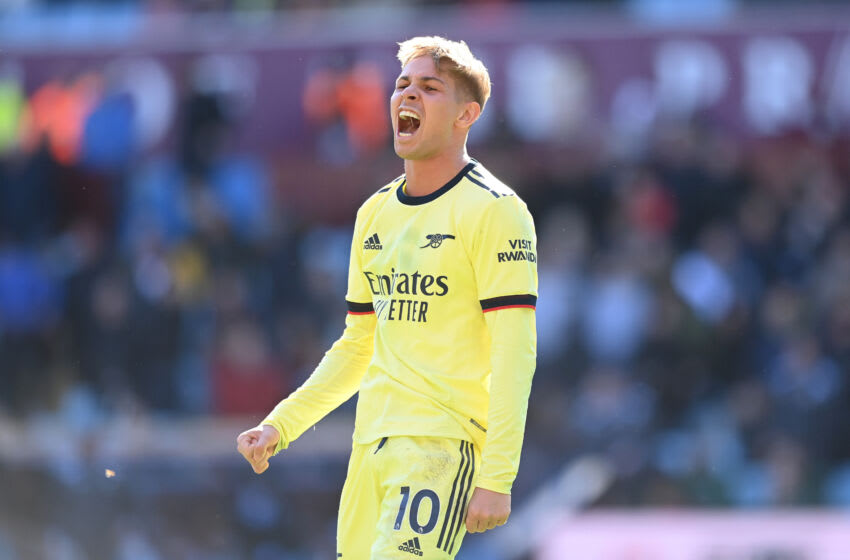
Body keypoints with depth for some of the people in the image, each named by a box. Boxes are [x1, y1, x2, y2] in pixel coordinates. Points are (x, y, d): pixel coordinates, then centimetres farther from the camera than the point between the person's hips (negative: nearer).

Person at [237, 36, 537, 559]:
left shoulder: (493, 210, -6)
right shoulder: (375, 214, 17)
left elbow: (515, 354, -12)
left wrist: (496, 479, -19)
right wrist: (280, 425, 13)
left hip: (444, 444, -8)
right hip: (371, 439, 8)